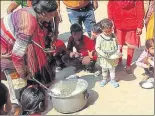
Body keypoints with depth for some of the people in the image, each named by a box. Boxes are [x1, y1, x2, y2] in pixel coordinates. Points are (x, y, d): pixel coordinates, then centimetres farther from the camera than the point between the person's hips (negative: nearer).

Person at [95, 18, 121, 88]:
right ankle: (104, 79, 40)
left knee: (112, 69, 17)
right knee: (104, 69, 19)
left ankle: (113, 80, 36)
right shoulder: (99, 37, -16)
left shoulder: (114, 36, -8)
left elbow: (117, 45, 2)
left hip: (113, 58, 1)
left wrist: (117, 52, -12)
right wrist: (103, 54, -25)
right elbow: (97, 48, -14)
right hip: (104, 58, -1)